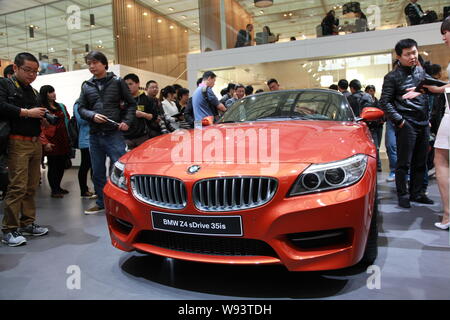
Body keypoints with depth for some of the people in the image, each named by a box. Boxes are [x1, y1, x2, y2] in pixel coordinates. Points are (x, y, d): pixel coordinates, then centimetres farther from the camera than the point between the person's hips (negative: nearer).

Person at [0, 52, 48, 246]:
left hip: (35, 143, 7)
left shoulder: (33, 92, 24)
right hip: (18, 143, -7)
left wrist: (44, 116, 8)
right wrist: (28, 112, -12)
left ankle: (27, 224, 16)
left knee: (31, 187, 7)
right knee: (17, 187, -11)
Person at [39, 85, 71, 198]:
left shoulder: (61, 107, 15)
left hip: (63, 141, 6)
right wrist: (45, 142, -21)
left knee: (62, 165, 11)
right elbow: (40, 127, -12)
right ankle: (54, 190, 10)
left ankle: (58, 187, 26)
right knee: (53, 166, 0)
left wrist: (69, 139, 12)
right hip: (51, 142, -6)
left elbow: (68, 121, 19)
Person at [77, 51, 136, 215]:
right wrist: (93, 115, -8)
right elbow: (81, 108, 12)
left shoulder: (117, 82, 4)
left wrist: (126, 121, -8)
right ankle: (101, 203, 26)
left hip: (114, 134, -4)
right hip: (95, 135, 4)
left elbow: (131, 104, 6)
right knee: (98, 172, 12)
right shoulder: (86, 86, 12)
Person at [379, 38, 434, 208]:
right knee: (404, 163, -3)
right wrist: (399, 121, -12)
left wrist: (428, 118, 17)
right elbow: (384, 102, -7)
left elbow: (427, 94, 25)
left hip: (423, 124, 6)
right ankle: (403, 195, 6)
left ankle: (417, 193, 21)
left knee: (420, 163, 11)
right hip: (406, 125, -6)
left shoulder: (421, 71, 15)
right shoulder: (393, 77, -5)